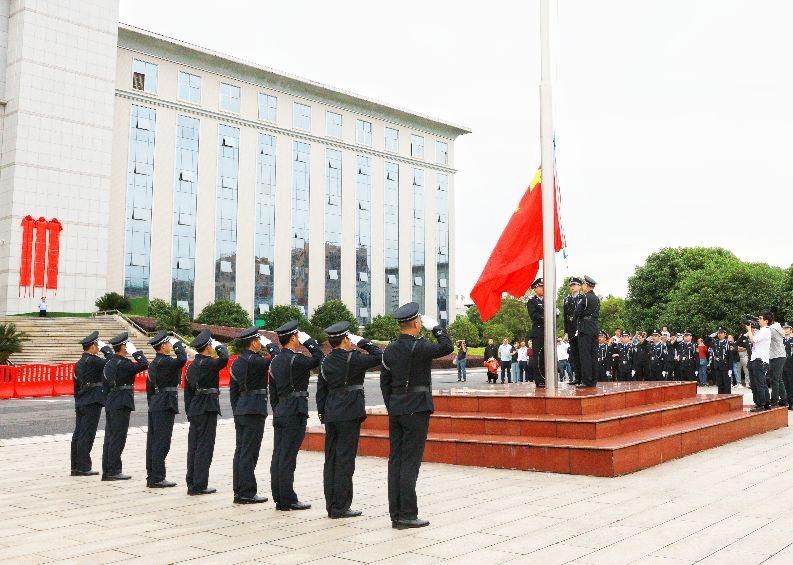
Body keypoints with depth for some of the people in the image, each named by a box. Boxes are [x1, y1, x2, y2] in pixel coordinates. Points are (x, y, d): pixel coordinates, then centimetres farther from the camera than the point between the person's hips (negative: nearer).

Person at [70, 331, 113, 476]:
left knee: (78, 435, 10)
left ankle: (76, 467, 15)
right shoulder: (93, 361, -13)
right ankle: (83, 468, -2)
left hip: (80, 403, 9)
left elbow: (77, 385, 18)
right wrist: (105, 348, -3)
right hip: (92, 403, -9)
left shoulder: (79, 363, 15)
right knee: (86, 435, -5)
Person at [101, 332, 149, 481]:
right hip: (122, 404, -9)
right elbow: (144, 365, -23)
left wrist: (108, 402, 21)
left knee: (110, 437, 11)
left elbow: (105, 385, 17)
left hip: (110, 403, 9)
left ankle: (106, 471, 15)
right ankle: (113, 471, 0)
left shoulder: (109, 363, 13)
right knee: (118, 438, -4)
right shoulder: (123, 363, -15)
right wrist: (135, 352, -11)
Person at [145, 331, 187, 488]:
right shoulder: (164, 361, -15)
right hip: (165, 406, -10)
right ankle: (157, 478, -3)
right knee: (161, 442, -6)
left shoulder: (153, 363, 15)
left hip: (155, 405, 10)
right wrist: (177, 343, -14)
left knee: (153, 441, 11)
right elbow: (182, 359, -31)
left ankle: (151, 476, 16)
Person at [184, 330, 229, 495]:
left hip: (194, 410, 9)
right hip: (207, 410, -9)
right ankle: (199, 485, -1)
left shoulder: (192, 366, 14)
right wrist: (219, 346, -12)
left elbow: (187, 392, 17)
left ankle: (191, 483, 16)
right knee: (205, 446, -3)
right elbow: (224, 359, -32)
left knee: (193, 447, 11)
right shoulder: (207, 363, -13)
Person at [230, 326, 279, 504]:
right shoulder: (255, 361, -15)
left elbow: (233, 390, 15)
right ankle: (246, 494, 0)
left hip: (240, 411, 9)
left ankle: (239, 491, 17)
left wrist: (236, 411, 20)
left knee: (240, 451, 12)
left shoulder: (237, 362, 11)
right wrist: (269, 344, -1)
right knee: (249, 453, -4)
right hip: (255, 411, -9)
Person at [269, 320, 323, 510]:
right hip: (295, 413, -8)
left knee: (278, 455, 9)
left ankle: (278, 497, 16)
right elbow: (318, 359, -8)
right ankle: (287, 500, 1)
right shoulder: (296, 359, -15)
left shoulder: (275, 361, 12)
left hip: (280, 414, 8)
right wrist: (308, 340, -1)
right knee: (288, 456, -5)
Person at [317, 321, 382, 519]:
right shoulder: (352, 358, -12)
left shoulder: (325, 362, 8)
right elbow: (379, 357, -8)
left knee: (331, 459, 10)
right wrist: (362, 342, -1)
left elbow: (321, 390, 12)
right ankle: (340, 507, 0)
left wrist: (323, 415, 18)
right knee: (345, 460, -3)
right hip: (349, 414, -7)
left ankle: (331, 505, 17)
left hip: (330, 415, 7)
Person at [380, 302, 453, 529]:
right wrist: (434, 326, 1)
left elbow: (385, 381, 11)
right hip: (416, 410, -7)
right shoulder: (418, 348, -16)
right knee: (410, 461, -3)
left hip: (396, 410, 7)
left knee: (395, 460, 8)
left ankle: (396, 514, 13)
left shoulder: (390, 349, 6)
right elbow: (447, 347, -10)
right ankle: (407, 515, 0)